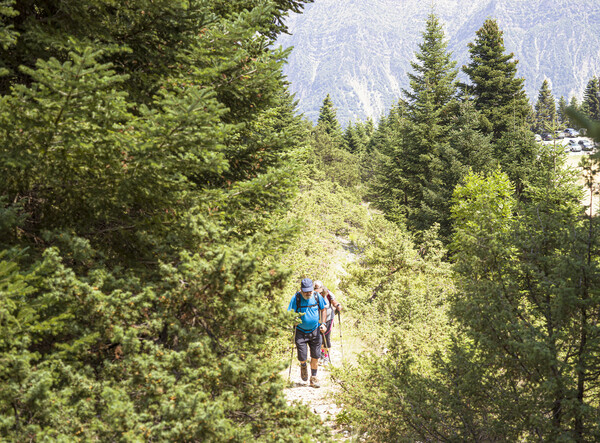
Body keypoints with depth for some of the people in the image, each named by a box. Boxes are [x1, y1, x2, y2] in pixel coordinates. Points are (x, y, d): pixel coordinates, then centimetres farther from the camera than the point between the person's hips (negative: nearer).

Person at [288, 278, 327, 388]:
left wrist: (322, 323, 1)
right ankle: (303, 366, 31)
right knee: (302, 357, -6)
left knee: (315, 356, 4)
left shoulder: (317, 296, -5)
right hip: (300, 332, -3)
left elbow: (323, 309, 10)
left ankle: (313, 378, 21)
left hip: (314, 331, 3)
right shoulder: (296, 298, -15)